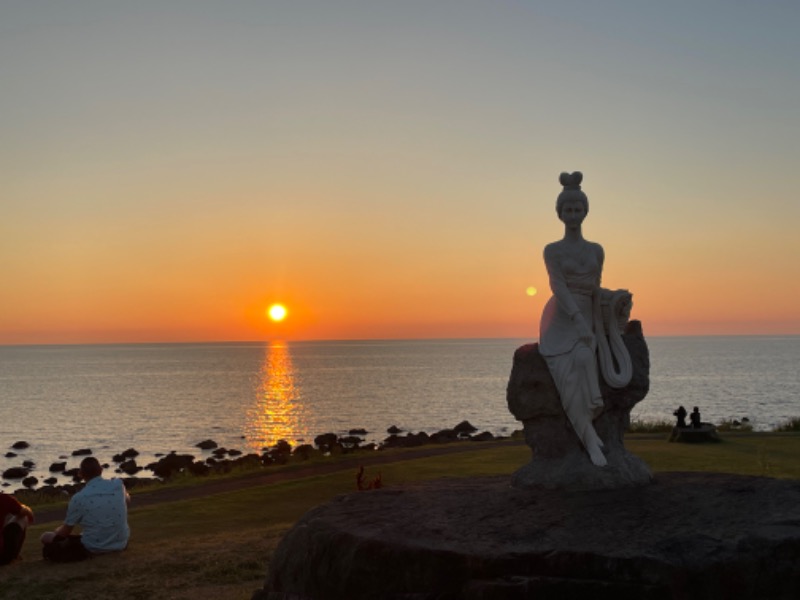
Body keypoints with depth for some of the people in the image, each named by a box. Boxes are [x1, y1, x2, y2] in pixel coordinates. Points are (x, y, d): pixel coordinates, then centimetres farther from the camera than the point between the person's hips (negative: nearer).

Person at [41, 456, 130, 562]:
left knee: (47, 538, 11)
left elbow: (65, 532, -1)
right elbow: (127, 499, 19)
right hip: (121, 544, 2)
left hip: (93, 549, -2)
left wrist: (54, 533, 21)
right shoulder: (118, 485, -7)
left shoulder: (78, 498, -15)